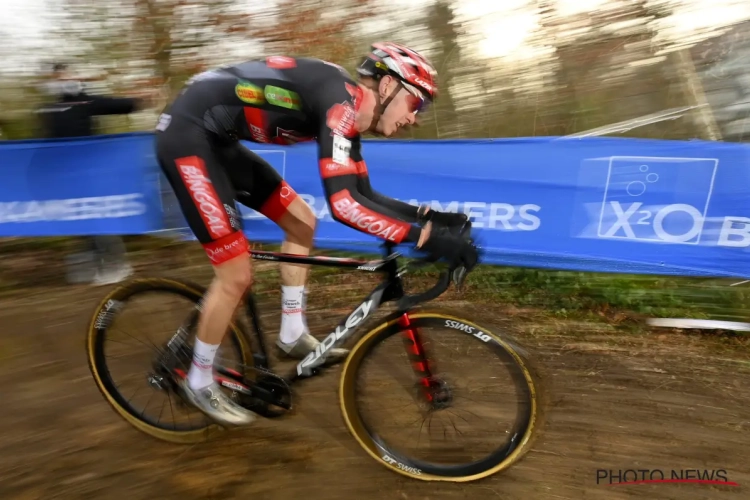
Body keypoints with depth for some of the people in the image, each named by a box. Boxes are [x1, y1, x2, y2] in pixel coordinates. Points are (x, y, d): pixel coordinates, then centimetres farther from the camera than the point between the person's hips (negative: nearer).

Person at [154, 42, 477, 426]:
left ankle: (293, 336, 21)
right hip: (187, 136, -10)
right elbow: (344, 204, -33)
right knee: (237, 276, -9)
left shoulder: (348, 114, 7)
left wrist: (431, 215, 2)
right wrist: (425, 237, -31)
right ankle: (199, 382, 15)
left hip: (217, 140, 10)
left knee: (301, 223, 11)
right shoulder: (342, 100, -21)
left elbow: (363, 195, 10)